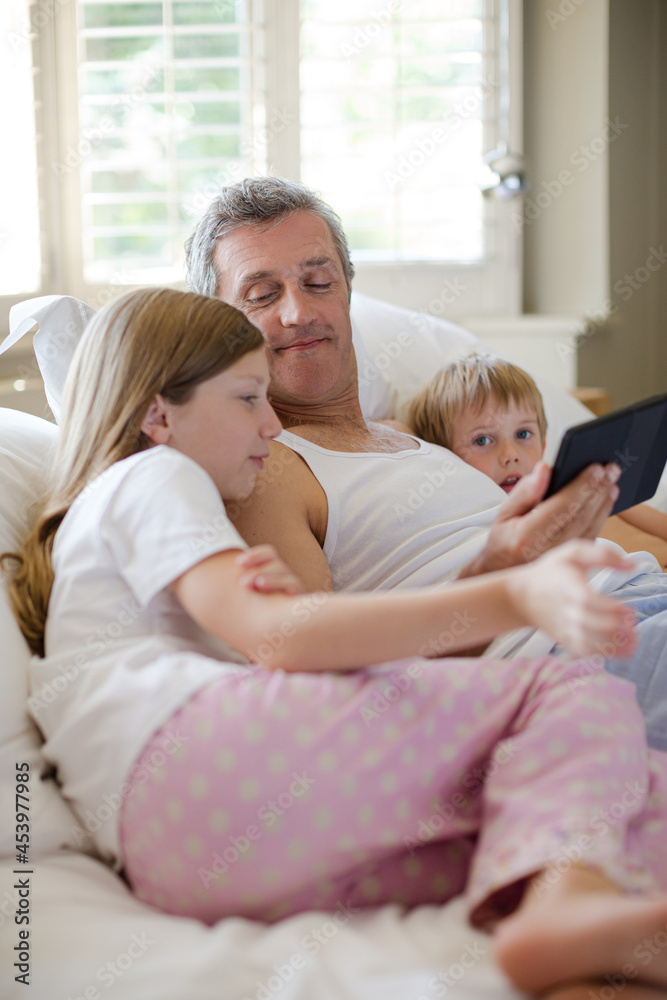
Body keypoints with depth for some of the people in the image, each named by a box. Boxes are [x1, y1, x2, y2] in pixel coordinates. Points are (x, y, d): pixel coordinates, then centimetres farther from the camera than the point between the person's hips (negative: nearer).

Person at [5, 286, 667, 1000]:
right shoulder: (150, 475, 12)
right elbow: (276, 639, -10)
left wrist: (278, 597, -1)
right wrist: (514, 598, -19)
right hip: (193, 749, -8)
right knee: (582, 696, -15)